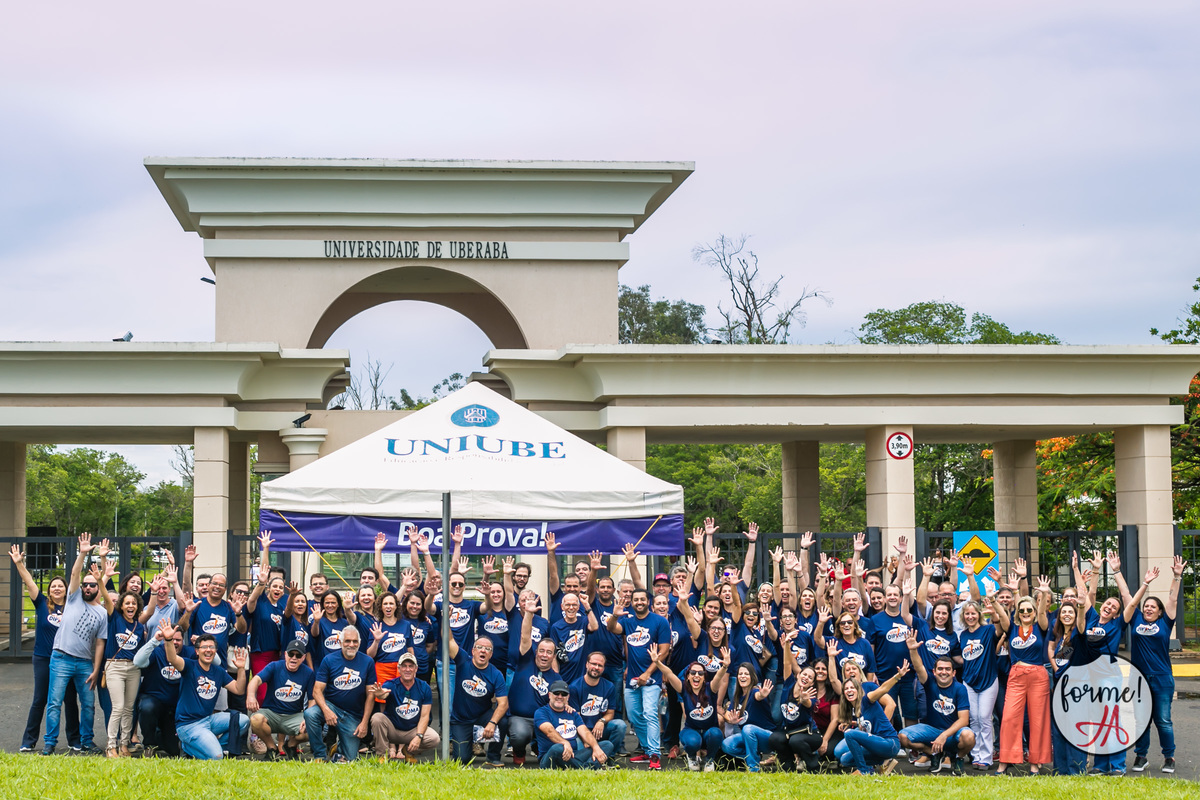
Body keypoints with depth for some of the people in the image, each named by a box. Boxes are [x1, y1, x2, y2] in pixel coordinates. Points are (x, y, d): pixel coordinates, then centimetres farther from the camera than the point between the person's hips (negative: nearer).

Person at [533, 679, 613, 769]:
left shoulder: (573, 714, 23)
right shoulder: (541, 712, 4)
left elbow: (584, 732, 7)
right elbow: (549, 731, -16)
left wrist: (596, 747, -15)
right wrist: (565, 743, -37)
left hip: (573, 756, 6)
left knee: (608, 745, -10)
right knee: (557, 748, -41)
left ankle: (590, 766, -39)